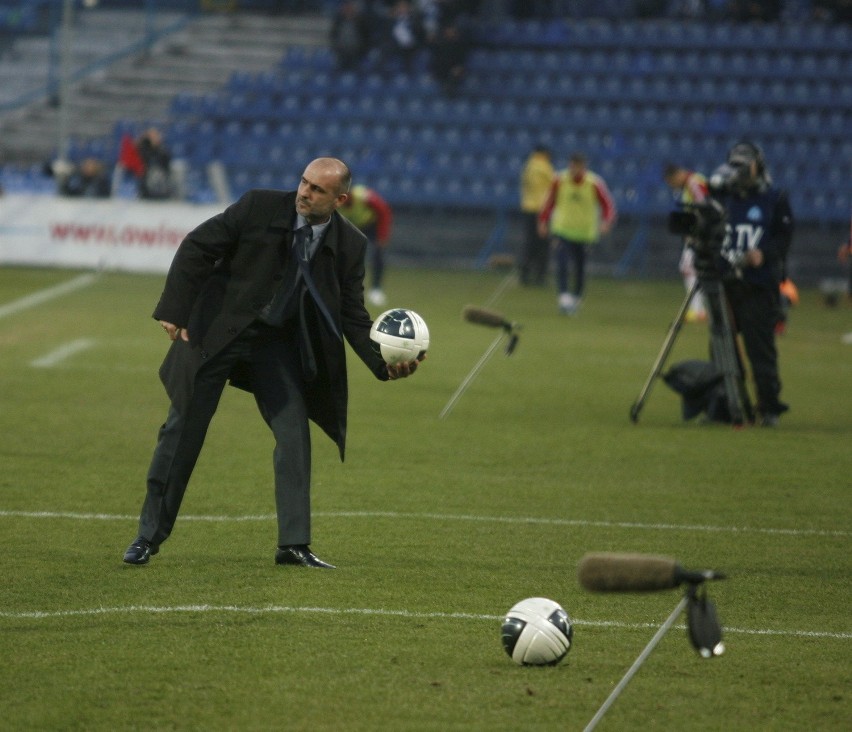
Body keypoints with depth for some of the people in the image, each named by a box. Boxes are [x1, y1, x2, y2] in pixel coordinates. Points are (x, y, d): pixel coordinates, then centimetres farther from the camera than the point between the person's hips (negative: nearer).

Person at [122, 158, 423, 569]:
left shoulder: (349, 245, -6)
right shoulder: (259, 207, -15)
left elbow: (352, 315, -2)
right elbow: (197, 248, -10)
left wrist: (384, 364, -17)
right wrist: (174, 311, -17)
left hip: (279, 344, 3)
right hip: (217, 333, -3)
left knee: (294, 434, -6)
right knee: (183, 429, 1)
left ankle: (294, 545, 2)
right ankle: (149, 536, 12)